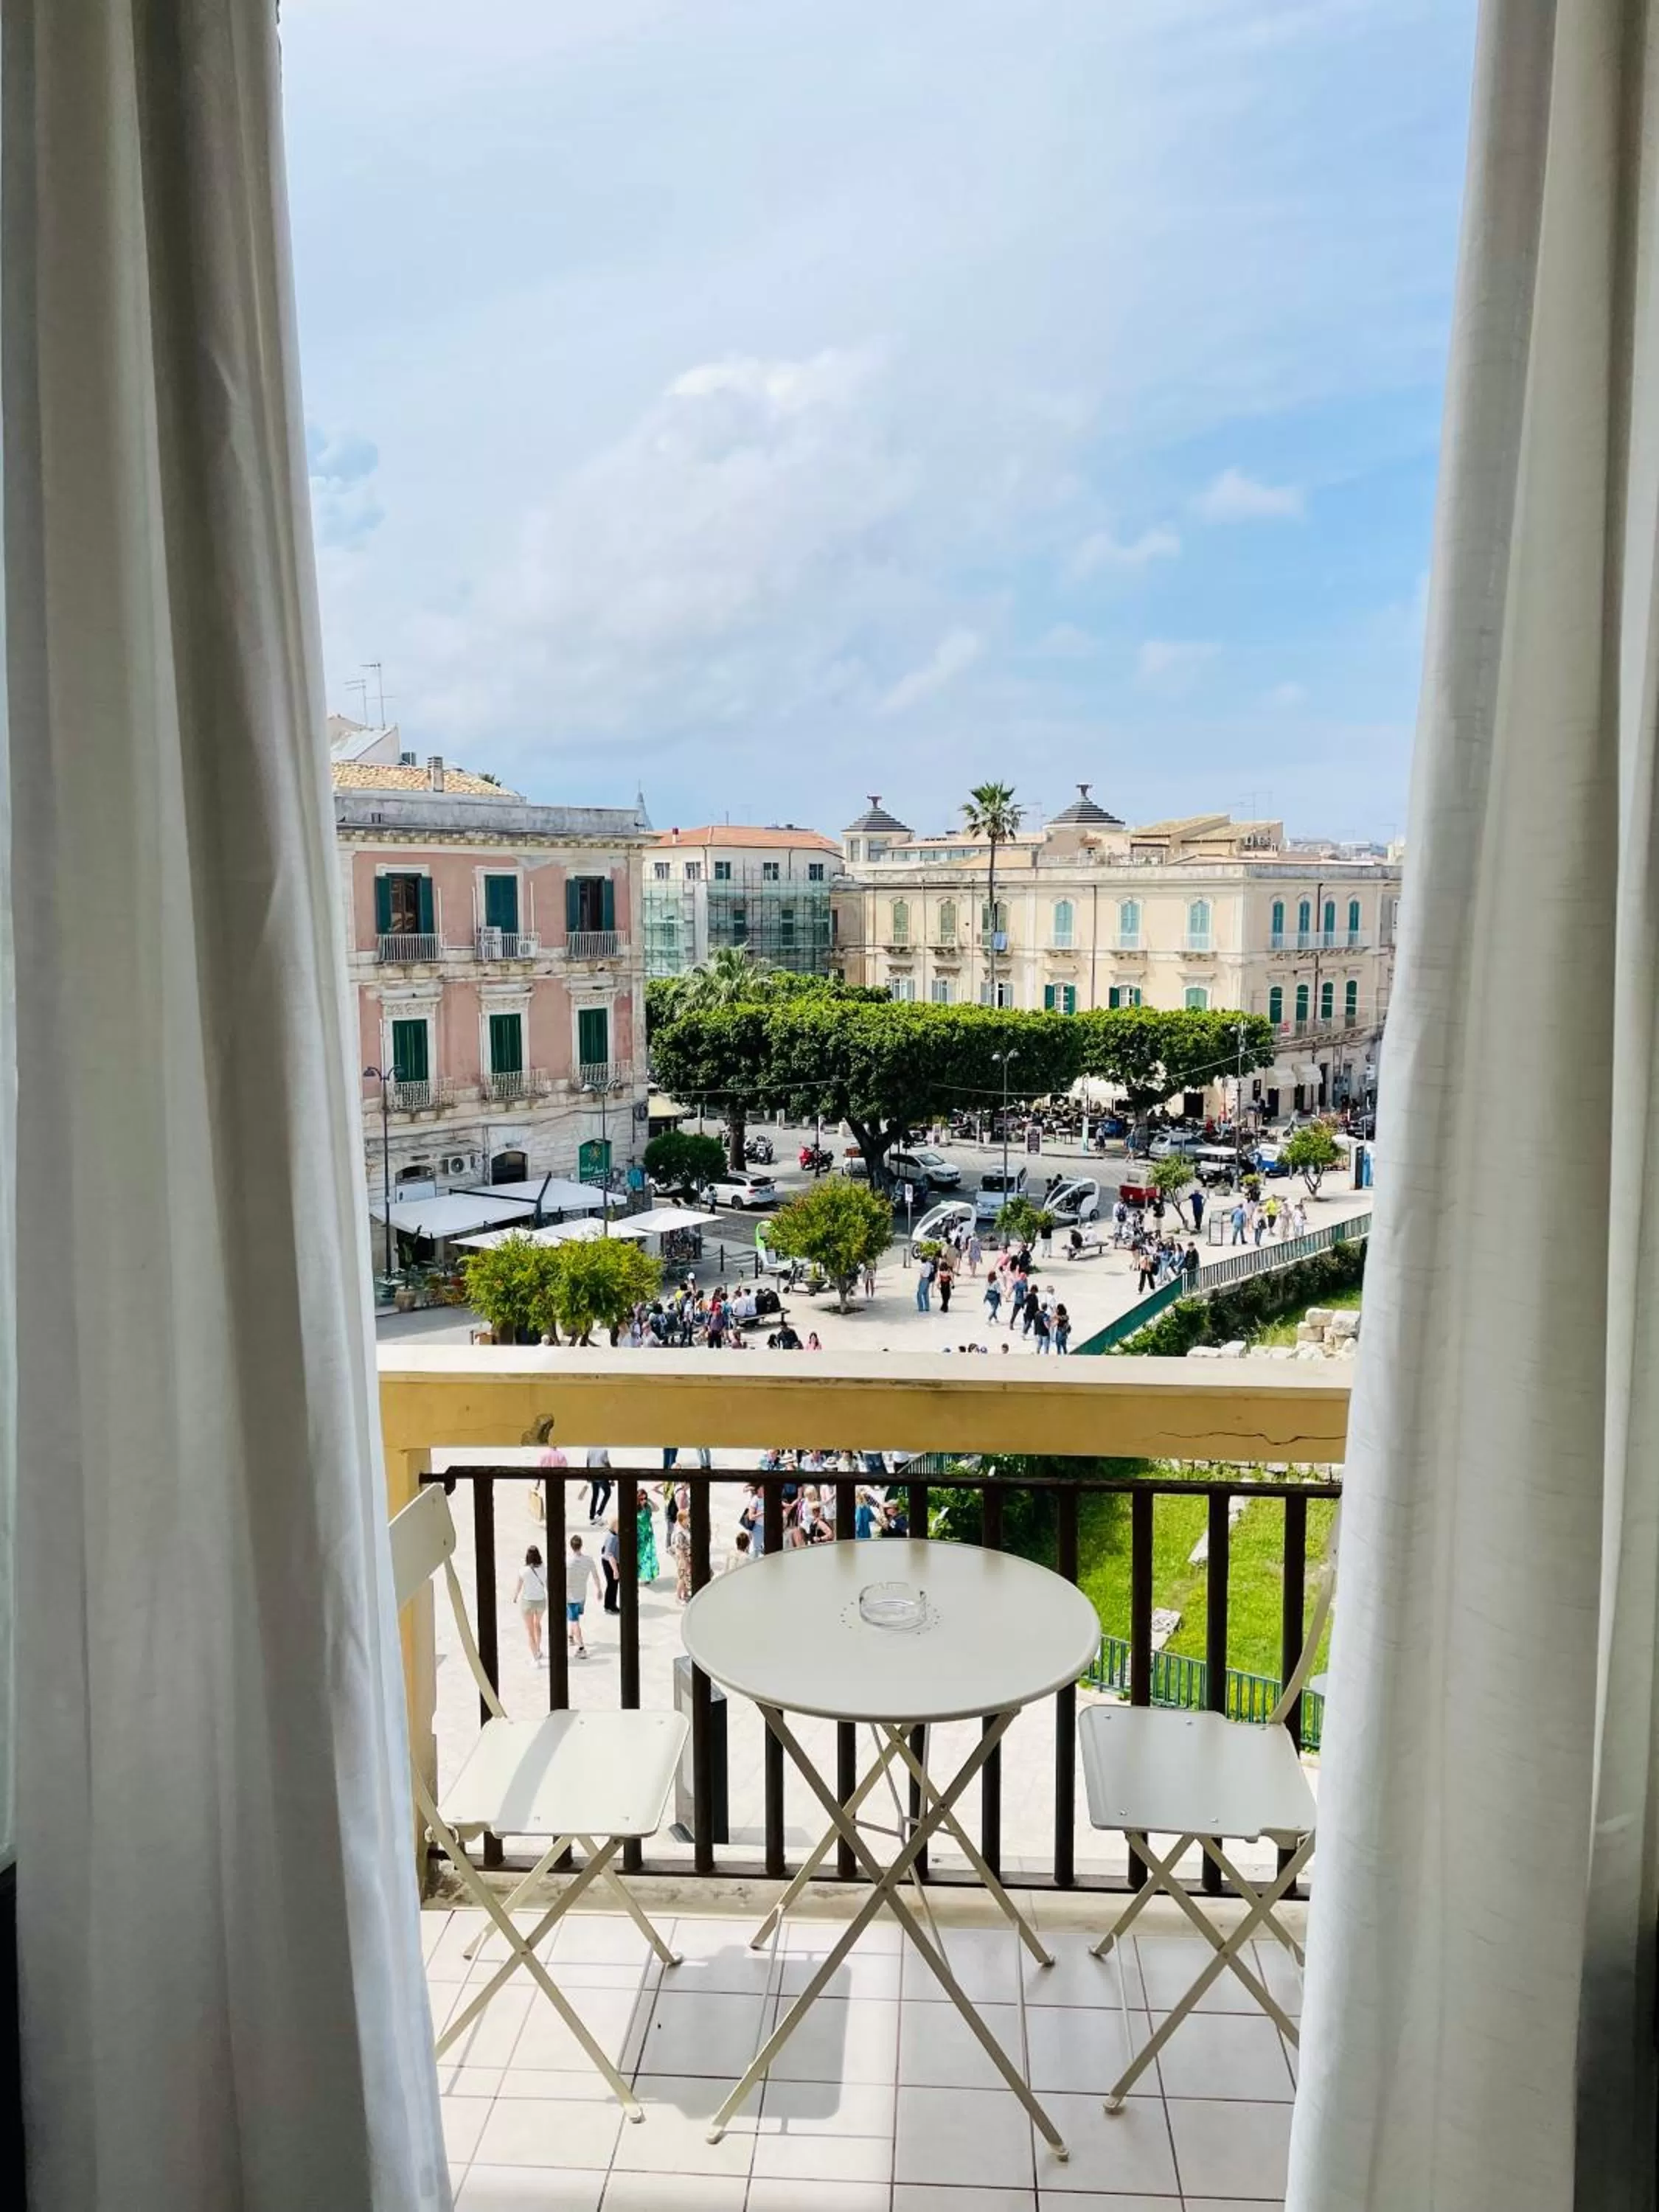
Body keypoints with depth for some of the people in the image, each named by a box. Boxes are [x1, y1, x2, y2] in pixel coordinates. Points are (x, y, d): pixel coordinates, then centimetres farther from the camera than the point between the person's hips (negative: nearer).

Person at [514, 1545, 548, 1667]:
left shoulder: (524, 1571, -19)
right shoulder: (544, 1570, -13)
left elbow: (519, 1588, -7)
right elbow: (548, 1587, -4)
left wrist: (515, 1598, 15)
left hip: (527, 1602, -3)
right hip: (541, 1602, 3)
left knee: (529, 1630, 12)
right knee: (537, 1624, 30)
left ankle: (536, 1659, 11)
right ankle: (538, 1650, 41)